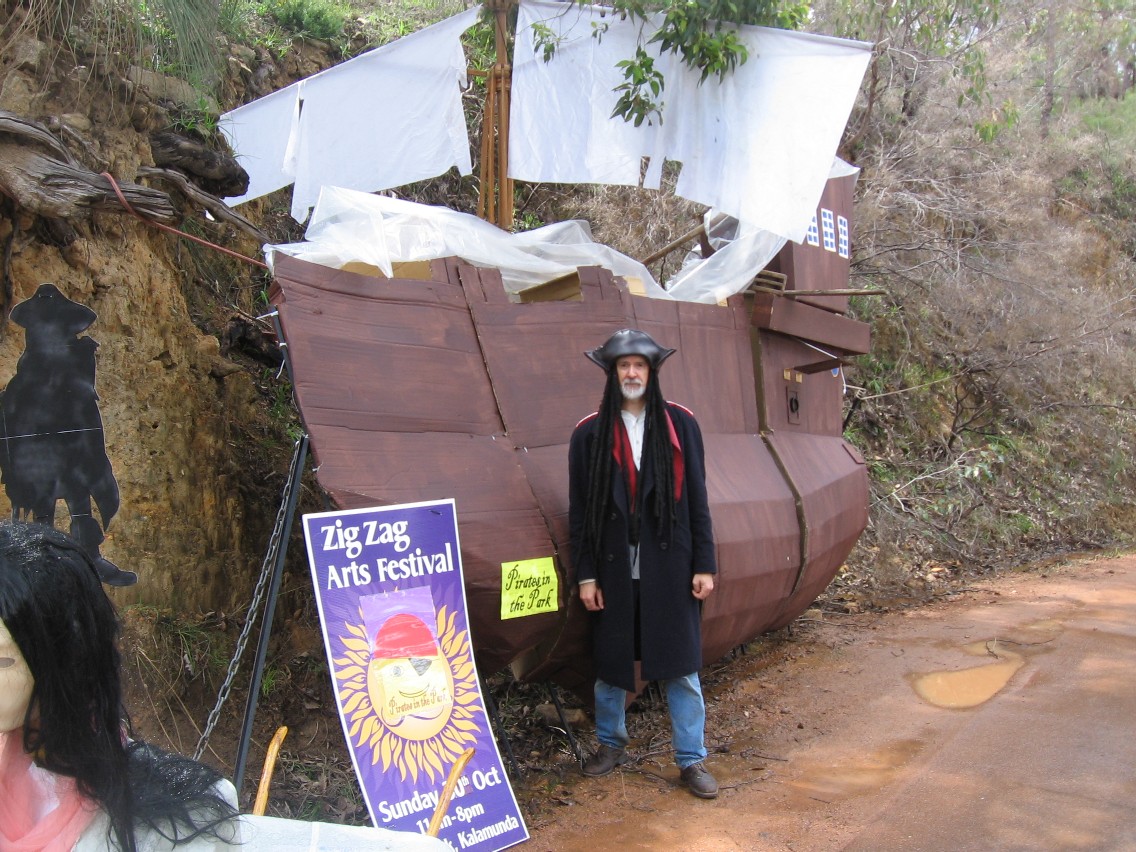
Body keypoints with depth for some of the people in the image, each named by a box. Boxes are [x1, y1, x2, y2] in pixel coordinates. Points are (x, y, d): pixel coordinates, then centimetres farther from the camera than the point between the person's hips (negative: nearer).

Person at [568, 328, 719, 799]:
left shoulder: (679, 424, 1)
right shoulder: (589, 433, 0)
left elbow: (696, 499, 3)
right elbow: (580, 510, 2)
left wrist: (704, 564, 0)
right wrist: (585, 575, 0)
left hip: (670, 565, 0)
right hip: (614, 566, 1)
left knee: (681, 666, 5)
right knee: (610, 662, 13)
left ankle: (691, 759, 19)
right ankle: (611, 743, 34)